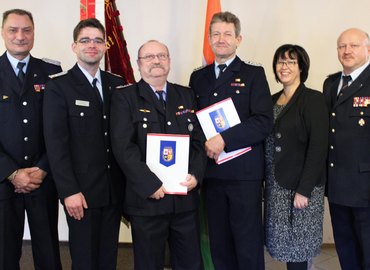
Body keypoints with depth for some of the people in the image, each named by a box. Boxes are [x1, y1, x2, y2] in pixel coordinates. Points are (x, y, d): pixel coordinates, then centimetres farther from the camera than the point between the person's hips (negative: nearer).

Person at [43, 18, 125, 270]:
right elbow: (56, 143, -10)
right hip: (81, 191, -4)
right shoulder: (58, 87, -5)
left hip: (114, 189, 4)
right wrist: (69, 191, -15)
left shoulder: (117, 84, 9)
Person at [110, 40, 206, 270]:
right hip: (147, 198, -3)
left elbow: (199, 140, 9)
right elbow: (124, 147, -10)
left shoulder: (187, 96, 13)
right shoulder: (125, 98, 0)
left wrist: (196, 175, -7)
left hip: (186, 197, 4)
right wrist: (151, 184, -16)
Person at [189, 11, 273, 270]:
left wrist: (224, 139, -17)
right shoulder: (198, 77, 14)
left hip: (244, 171, -4)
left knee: (248, 244, 2)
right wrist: (202, 145, -4)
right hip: (211, 171, 4)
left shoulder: (254, 74, 1)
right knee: (219, 243, 11)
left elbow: (264, 121, -9)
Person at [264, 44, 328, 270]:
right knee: (286, 244, 11)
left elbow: (318, 147, -14)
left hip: (302, 187, -6)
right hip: (276, 186, 6)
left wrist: (304, 190, -18)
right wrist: (263, 182, 8)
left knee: (297, 246, 2)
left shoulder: (314, 99, -8)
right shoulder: (272, 100, 11)